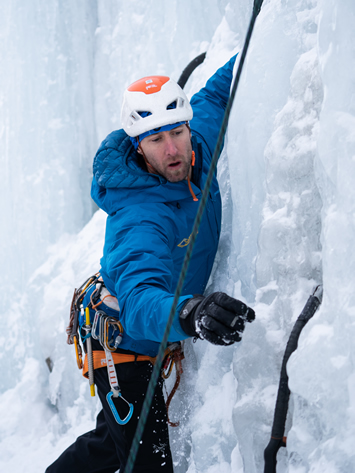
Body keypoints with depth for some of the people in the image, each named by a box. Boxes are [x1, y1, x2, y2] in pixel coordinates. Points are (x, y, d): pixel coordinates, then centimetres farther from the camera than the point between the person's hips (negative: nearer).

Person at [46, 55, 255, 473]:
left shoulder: (196, 153, -14)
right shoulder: (140, 219, -38)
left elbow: (215, 94, 7)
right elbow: (138, 302, -54)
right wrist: (190, 314, -74)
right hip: (123, 345, -8)